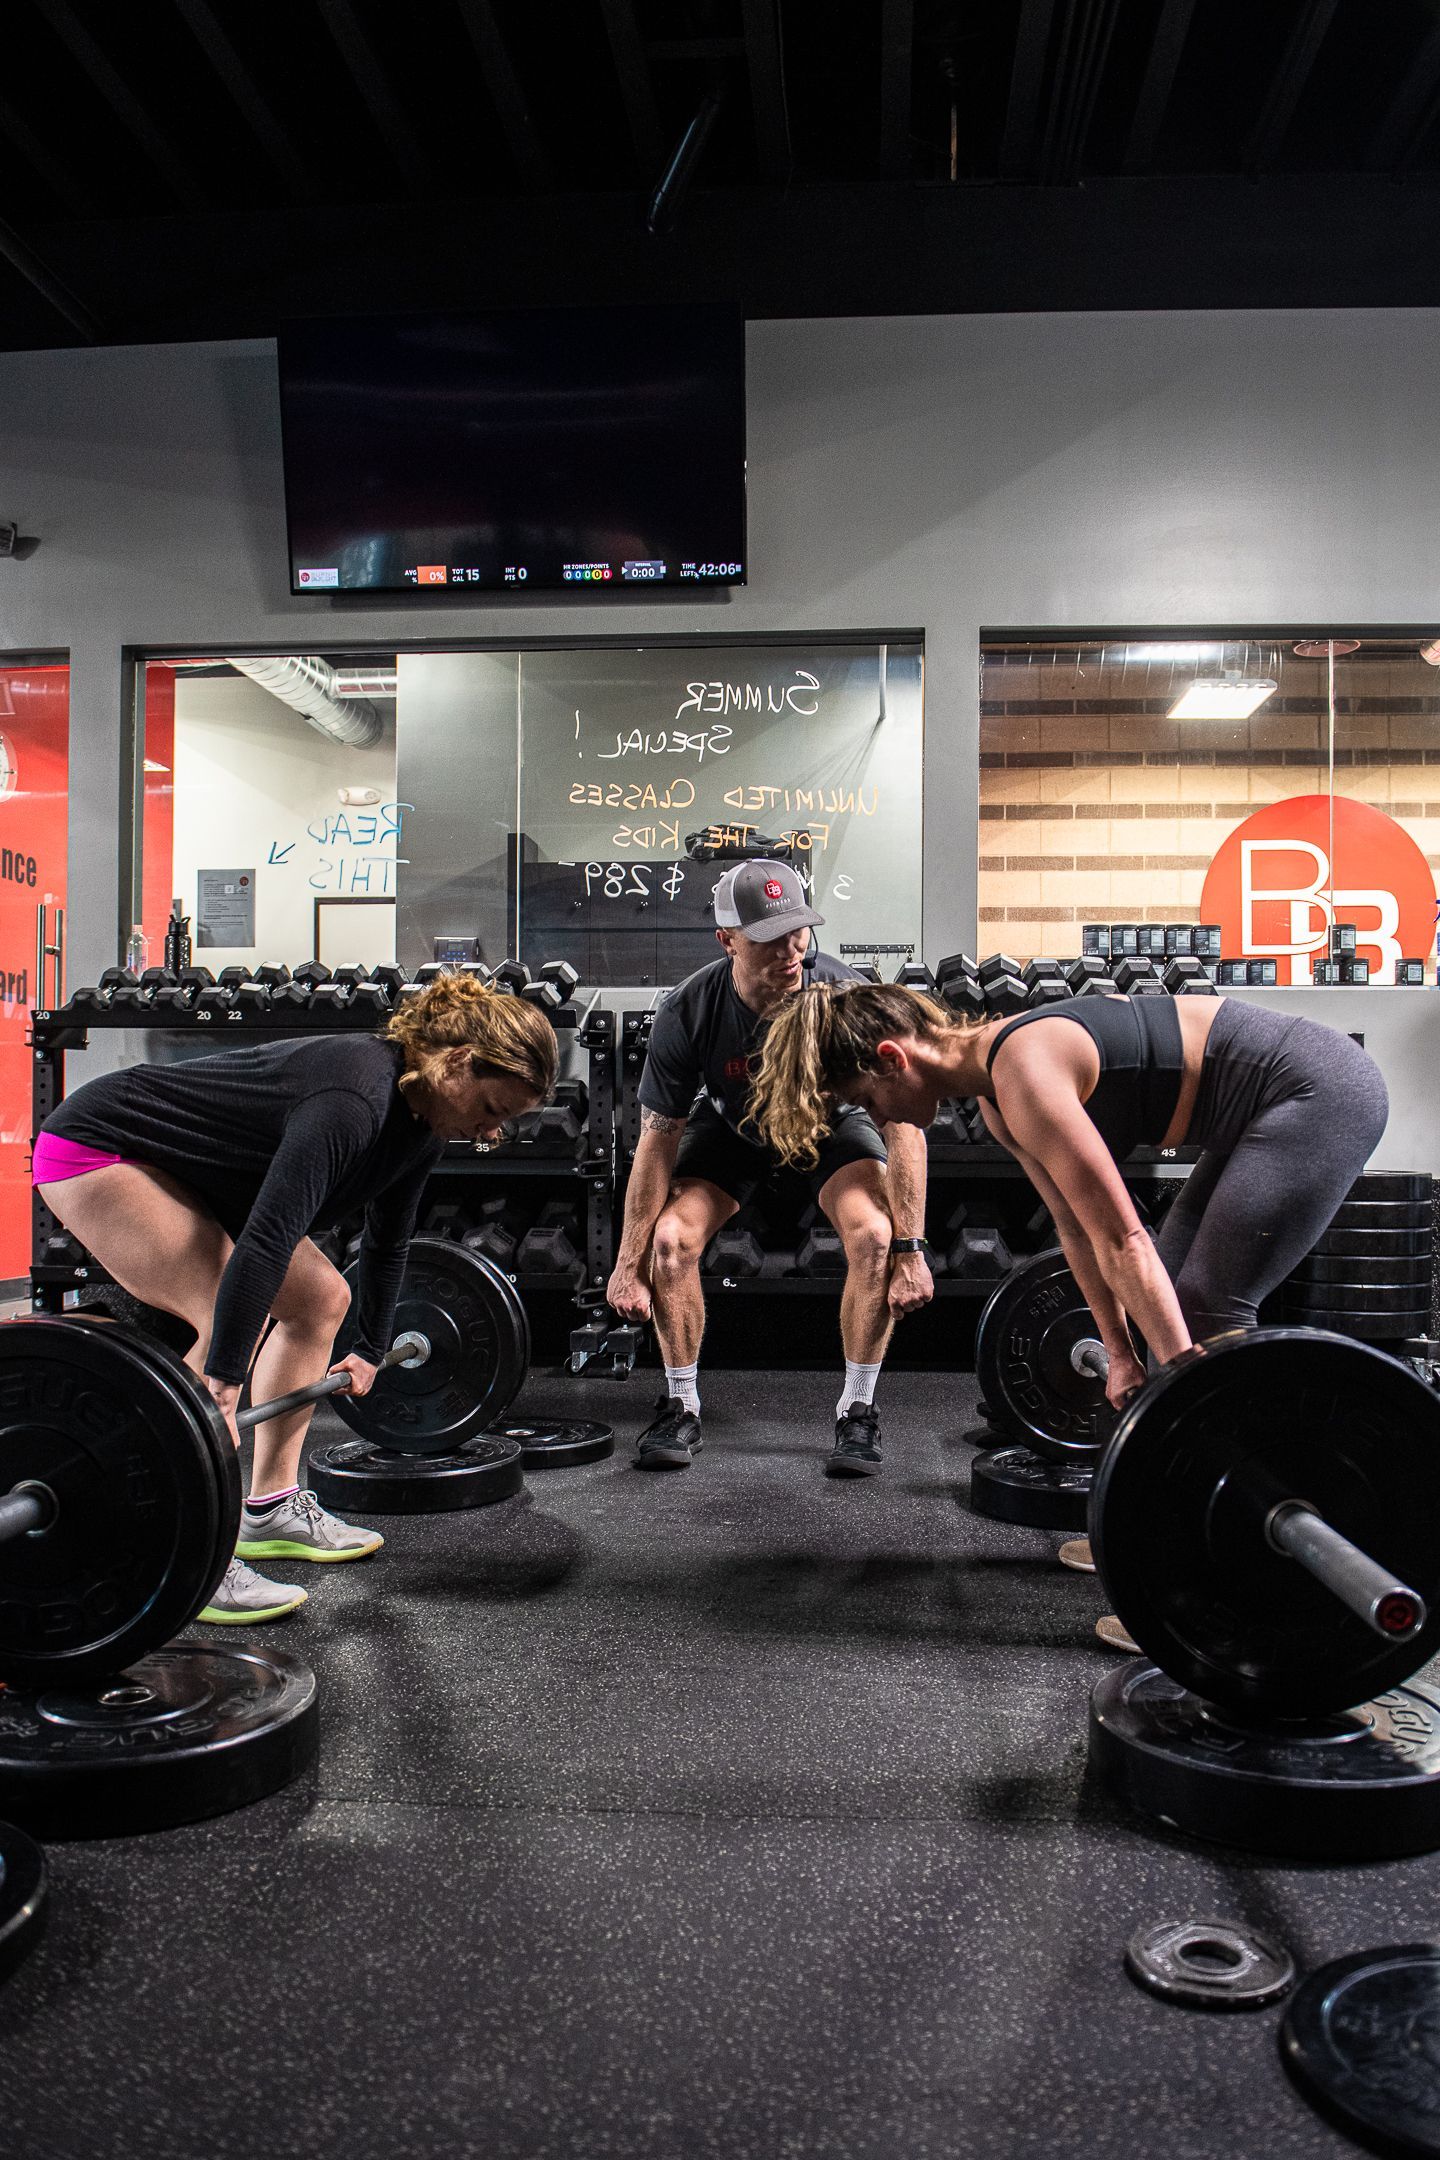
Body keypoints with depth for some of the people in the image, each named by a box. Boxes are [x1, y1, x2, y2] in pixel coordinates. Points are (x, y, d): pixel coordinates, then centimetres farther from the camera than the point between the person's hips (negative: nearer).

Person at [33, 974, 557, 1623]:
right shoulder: (354, 1098, -33)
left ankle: (271, 1510, 13)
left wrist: (371, 1352, 18)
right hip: (97, 1149, -10)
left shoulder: (421, 1119, -3)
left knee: (321, 1299, 5)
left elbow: (385, 1243, 11)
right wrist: (219, 1385, -39)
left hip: (178, 1166, 10)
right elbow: (265, 1242, -39)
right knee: (230, 1321, -22)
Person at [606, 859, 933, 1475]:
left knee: (875, 1237, -26)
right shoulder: (686, 1014, -31)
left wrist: (911, 1250, -31)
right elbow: (659, 1141, -21)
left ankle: (857, 1412, -7)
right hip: (732, 1124, 1)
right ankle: (681, 1408, 1)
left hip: (831, 1119, -1)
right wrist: (628, 1263, -19)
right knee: (670, 1238, -20)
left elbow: (904, 1127, -28)